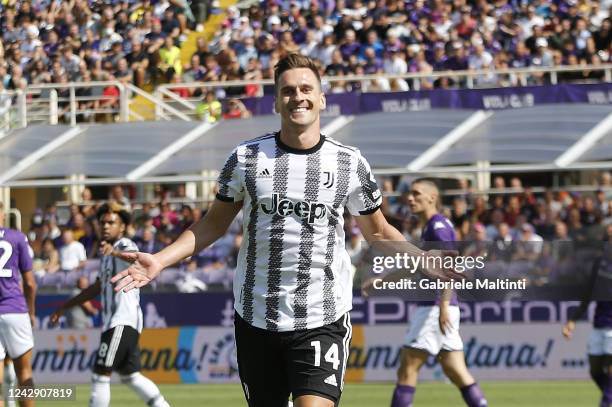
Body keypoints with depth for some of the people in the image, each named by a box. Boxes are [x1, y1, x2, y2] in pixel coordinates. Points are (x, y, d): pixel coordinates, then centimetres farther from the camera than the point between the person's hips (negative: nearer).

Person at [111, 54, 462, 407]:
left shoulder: (350, 163, 1)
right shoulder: (246, 158, 2)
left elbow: (378, 232, 14)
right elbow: (214, 223, 11)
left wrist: (424, 259, 0)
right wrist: (160, 260, 1)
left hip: (323, 321, -2)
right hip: (256, 320, 2)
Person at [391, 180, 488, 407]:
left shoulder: (438, 226, -10)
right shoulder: (430, 227, 20)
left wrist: (443, 305, -28)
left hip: (435, 307, -10)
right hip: (430, 307, 10)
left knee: (407, 369, -6)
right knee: (456, 372, 7)